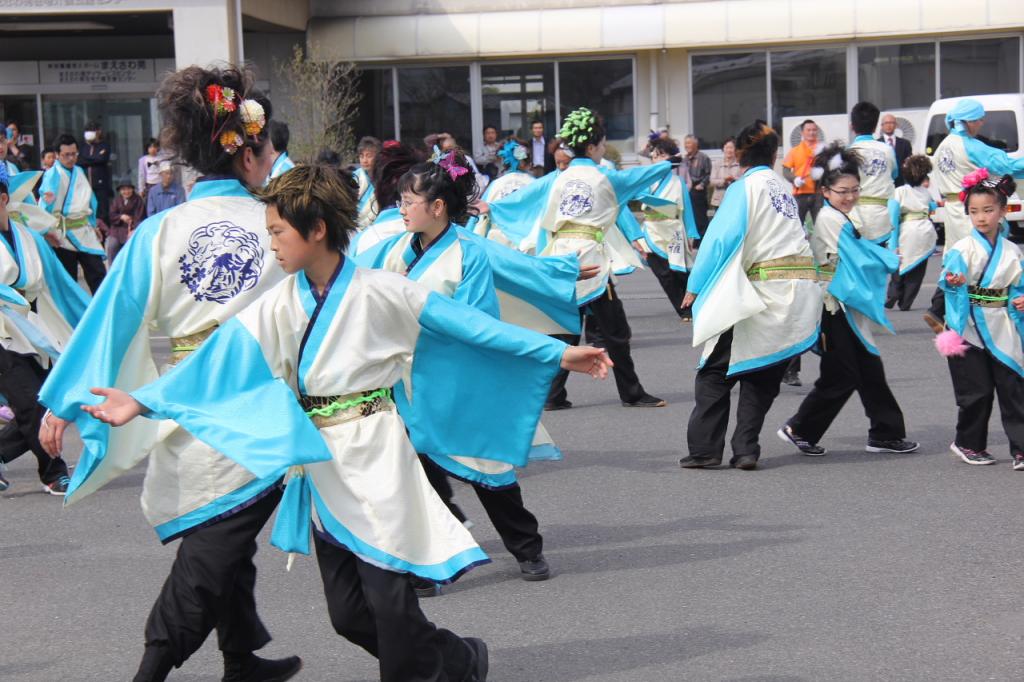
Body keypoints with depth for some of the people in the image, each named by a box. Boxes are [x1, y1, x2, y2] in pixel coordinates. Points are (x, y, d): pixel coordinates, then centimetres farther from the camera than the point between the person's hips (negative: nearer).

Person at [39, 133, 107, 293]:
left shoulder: (79, 171, 13)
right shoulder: (53, 175, -7)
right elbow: (45, 205, -18)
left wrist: (94, 225, 21)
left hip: (84, 230, 5)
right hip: (63, 233, -5)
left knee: (97, 272, -1)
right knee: (68, 278, 4)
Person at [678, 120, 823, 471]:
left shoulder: (745, 187, -3)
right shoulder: (784, 187, 18)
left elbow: (722, 238, -11)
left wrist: (695, 286, -7)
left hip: (764, 293, -6)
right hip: (801, 290, 6)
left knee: (716, 371, 2)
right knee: (763, 376, 11)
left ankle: (704, 449, 0)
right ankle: (745, 449, 5)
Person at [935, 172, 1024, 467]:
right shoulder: (962, 249, -4)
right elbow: (947, 279, -14)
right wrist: (953, 282, -36)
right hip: (970, 329, -3)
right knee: (976, 392, 2)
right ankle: (968, 443, 21)